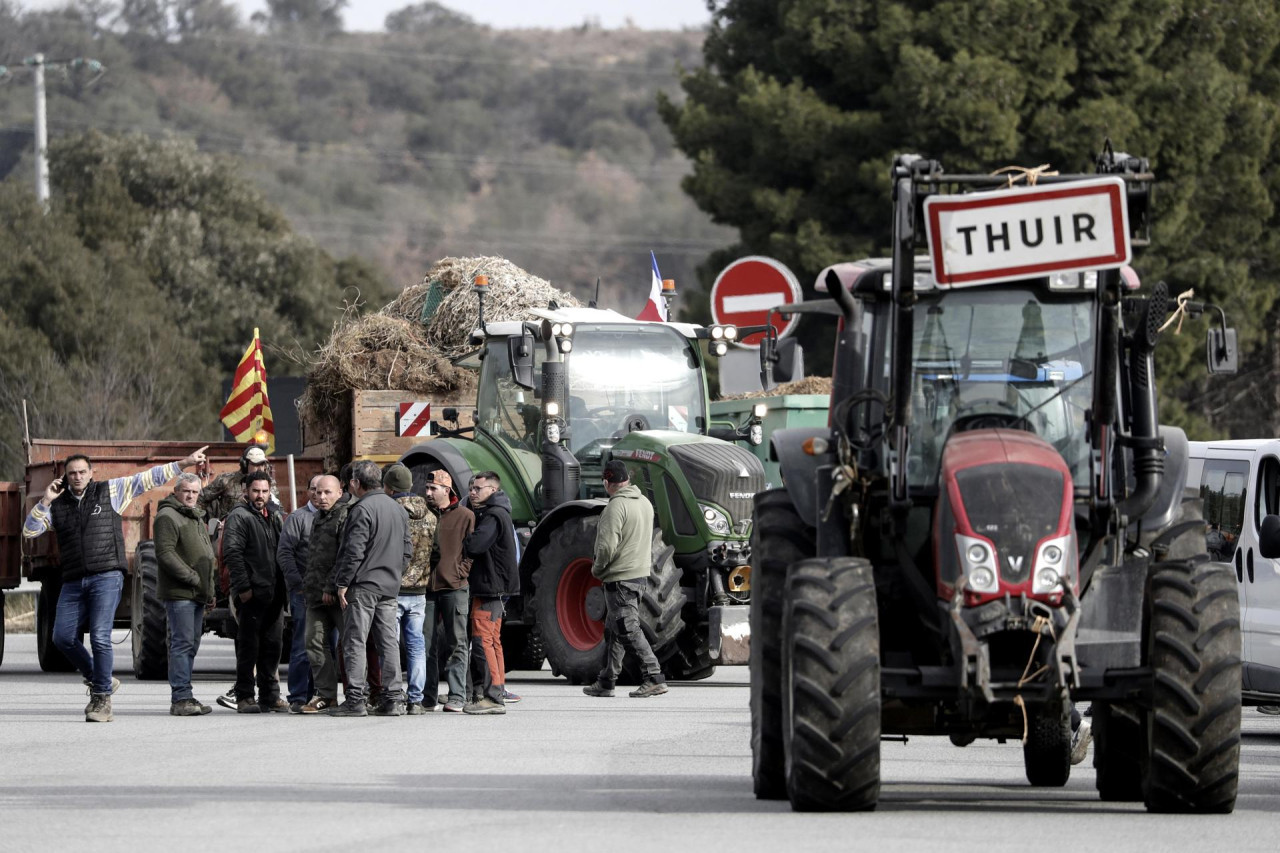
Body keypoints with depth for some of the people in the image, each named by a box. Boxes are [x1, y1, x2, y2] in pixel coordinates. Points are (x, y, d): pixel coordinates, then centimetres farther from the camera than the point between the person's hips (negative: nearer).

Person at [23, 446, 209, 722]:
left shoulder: (110, 491, 6)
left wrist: (185, 463, 5)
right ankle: (98, 680, 18)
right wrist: (45, 501, -4)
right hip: (73, 582, 4)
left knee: (100, 637, -13)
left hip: (106, 577, -4)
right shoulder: (57, 505, 13)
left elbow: (149, 478, 7)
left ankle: (102, 699, -5)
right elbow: (29, 531, 6)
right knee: (63, 637, -2)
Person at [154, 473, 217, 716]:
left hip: (197, 594, 9)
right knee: (182, 643, -12)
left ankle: (183, 696, 14)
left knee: (191, 644, 10)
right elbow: (165, 554, -18)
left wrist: (209, 591, 22)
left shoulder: (197, 518, 22)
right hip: (178, 593, -9)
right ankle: (181, 698, -14)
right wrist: (192, 578, -19)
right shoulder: (168, 517, -8)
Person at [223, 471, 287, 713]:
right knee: (248, 647, -3)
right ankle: (244, 697, 1)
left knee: (272, 646, 9)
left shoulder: (274, 516, 18)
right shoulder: (239, 517, -5)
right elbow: (232, 553, -13)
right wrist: (243, 587, -19)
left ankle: (270, 695, 15)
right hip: (252, 593, -7)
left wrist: (284, 586, 14)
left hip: (274, 593, 7)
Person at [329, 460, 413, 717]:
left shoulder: (362, 510, -13)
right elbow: (407, 551, 18)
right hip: (390, 587, 8)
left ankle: (355, 699, -8)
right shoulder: (398, 510, 14)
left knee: (355, 642, -4)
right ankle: (393, 699, 5)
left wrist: (343, 583, -12)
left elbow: (354, 551, -18)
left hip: (363, 586, -8)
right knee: (388, 643, 8)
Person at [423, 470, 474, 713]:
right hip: (426, 586, 3)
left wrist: (461, 572, -8)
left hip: (454, 586, -3)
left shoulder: (465, 516, 1)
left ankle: (456, 696, -1)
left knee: (457, 644, -1)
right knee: (426, 644, 3)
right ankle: (428, 695, 8)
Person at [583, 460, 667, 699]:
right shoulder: (644, 503, 10)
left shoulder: (616, 507, -18)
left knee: (627, 629, -9)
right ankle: (606, 682, 22)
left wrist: (597, 568, -4)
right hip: (640, 571, 9)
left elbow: (607, 546, -23)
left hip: (620, 577, -9)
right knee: (613, 630, 16)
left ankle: (653, 678, -16)